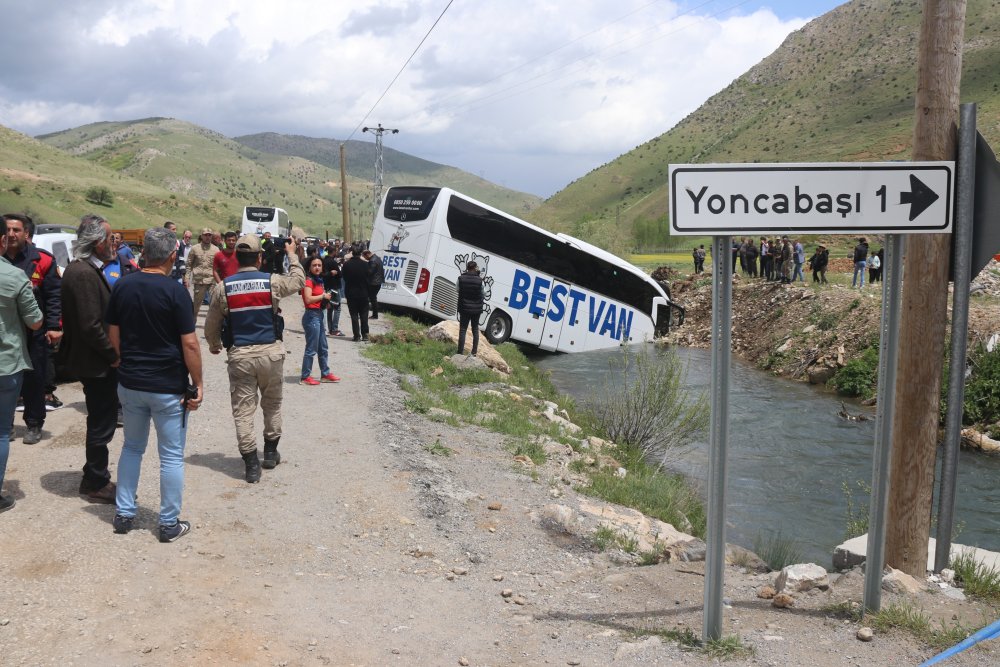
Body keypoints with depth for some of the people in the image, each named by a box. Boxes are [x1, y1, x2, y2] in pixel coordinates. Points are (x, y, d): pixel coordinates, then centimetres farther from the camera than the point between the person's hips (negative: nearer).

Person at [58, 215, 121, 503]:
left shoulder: (82, 268, 9)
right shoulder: (85, 274, -23)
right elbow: (91, 326, -26)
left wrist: (112, 352, 12)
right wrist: (113, 355, -15)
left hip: (97, 360, 10)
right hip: (96, 363, -10)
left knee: (101, 422, 21)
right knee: (101, 425, 2)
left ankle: (95, 478, 34)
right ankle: (96, 484, 15)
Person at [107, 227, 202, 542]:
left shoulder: (122, 287, 0)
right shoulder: (175, 291, -16)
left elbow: (113, 336, 7)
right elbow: (189, 344, -16)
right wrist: (197, 384, -7)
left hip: (130, 382, 5)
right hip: (168, 386, -5)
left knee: (132, 448, 21)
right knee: (171, 456, 6)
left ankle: (124, 514, 26)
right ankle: (169, 524, 13)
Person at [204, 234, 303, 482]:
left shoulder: (224, 287, -4)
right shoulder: (272, 282, -6)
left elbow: (211, 324, 3)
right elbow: (298, 281, 14)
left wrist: (214, 346, 23)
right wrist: (292, 255, 29)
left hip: (240, 355, 0)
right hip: (270, 352, 1)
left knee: (243, 410, 4)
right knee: (272, 404, 20)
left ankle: (251, 464, 3)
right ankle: (271, 452, 31)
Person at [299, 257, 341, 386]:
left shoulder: (319, 280, 14)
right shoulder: (309, 280, -12)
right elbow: (308, 299, -23)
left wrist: (326, 302, 7)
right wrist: (323, 296, -14)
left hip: (319, 315, 10)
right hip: (311, 316, -10)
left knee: (323, 348, 17)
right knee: (311, 349, -4)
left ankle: (325, 374, 26)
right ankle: (305, 377, 4)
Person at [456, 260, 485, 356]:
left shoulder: (461, 279, -10)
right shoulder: (479, 280, -12)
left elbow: (458, 290, 5)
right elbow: (483, 293, -1)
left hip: (464, 308, -1)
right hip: (476, 309, 1)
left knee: (462, 329, 5)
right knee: (475, 330, 14)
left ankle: (461, 351, 2)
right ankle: (474, 351, 15)